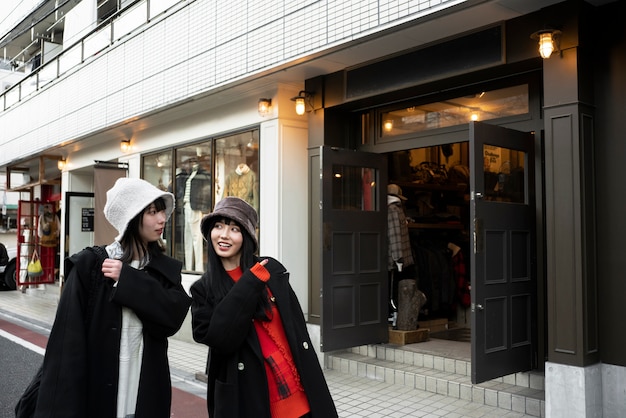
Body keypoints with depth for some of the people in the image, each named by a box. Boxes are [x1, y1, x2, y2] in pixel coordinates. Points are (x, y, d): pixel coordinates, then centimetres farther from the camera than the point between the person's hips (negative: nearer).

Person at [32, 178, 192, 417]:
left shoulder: (167, 269, 4)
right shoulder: (89, 265, -7)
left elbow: (175, 315, -14)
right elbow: (68, 342, -10)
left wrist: (128, 279, -17)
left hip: (148, 392, 3)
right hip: (95, 391, -3)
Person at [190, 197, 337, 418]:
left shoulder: (272, 270, 1)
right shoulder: (203, 289, -1)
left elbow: (298, 329, 4)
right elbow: (220, 339, -16)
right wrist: (250, 283, -15)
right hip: (246, 399, -1)